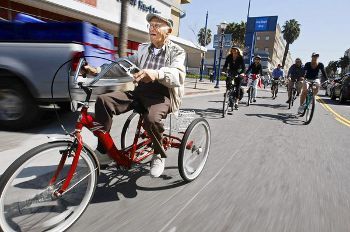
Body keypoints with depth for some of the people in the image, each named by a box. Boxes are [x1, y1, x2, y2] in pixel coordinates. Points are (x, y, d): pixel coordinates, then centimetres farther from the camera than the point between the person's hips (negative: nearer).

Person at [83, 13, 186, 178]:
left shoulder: (177, 52, 0)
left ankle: (159, 155, -5)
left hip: (163, 95, -5)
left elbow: (178, 76, -20)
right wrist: (99, 70, -3)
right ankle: (103, 149, -3)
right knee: (103, 100, -15)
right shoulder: (143, 49, 17)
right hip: (140, 91, 5)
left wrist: (157, 74, -40)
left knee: (151, 119, -37)